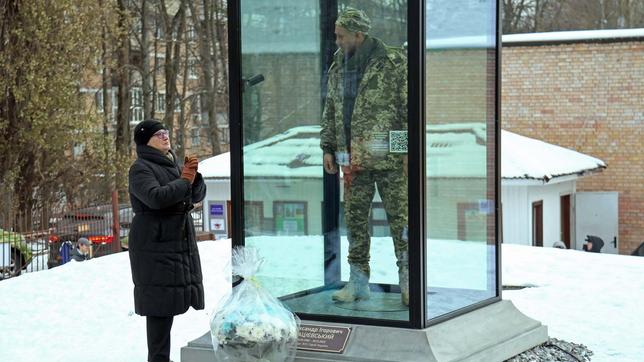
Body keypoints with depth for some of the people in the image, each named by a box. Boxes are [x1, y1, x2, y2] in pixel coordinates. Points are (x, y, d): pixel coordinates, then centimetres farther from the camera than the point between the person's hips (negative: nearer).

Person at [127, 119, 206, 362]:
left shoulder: (174, 164, 18)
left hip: (181, 242, 8)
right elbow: (156, 196, -24)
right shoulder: (141, 168, -7)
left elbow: (198, 195, 17)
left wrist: (193, 176, -3)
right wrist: (183, 181, -12)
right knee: (159, 303, -10)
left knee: (169, 301, 9)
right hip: (155, 244, -8)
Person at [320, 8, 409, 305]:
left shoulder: (393, 63, -7)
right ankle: (358, 281, 16)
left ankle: (407, 281, 7)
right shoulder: (338, 67, 12)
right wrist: (328, 148, 13)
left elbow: (409, 108, -7)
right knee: (354, 219, 8)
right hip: (352, 158, 6)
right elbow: (330, 110, 19)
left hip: (388, 158, -6)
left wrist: (409, 150, -11)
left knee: (399, 219, -1)